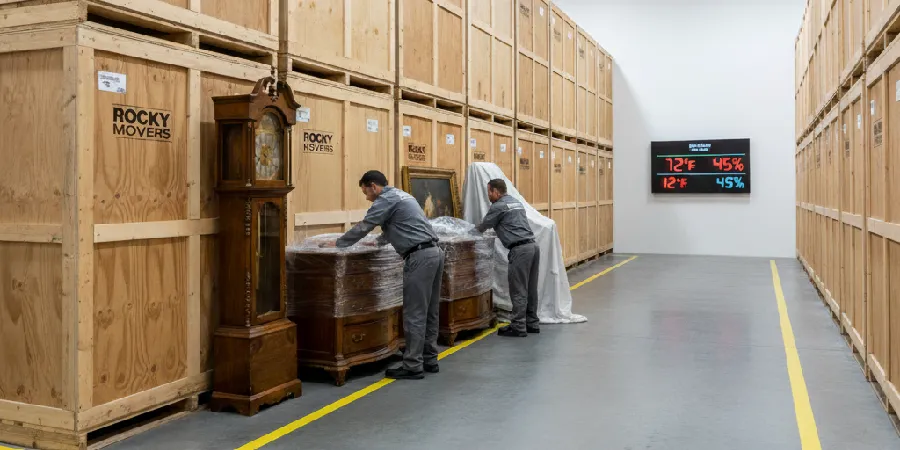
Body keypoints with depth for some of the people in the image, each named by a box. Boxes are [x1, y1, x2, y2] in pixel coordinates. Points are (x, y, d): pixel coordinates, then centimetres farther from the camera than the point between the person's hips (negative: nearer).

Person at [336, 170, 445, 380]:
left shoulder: (386, 199, -6)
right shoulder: (400, 195, 24)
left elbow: (363, 227, -6)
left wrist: (337, 244, 6)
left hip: (420, 257, -10)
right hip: (434, 252, 10)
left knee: (415, 314, -6)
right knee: (430, 312, 13)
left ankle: (413, 366, -2)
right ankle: (429, 360, 19)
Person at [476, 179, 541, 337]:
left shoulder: (498, 206, -4)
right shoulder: (517, 202, 22)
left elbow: (483, 226, 7)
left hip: (520, 250, -9)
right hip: (533, 246, 9)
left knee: (518, 290, -4)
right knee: (531, 289, 13)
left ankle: (518, 328, 0)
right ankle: (532, 323, 19)